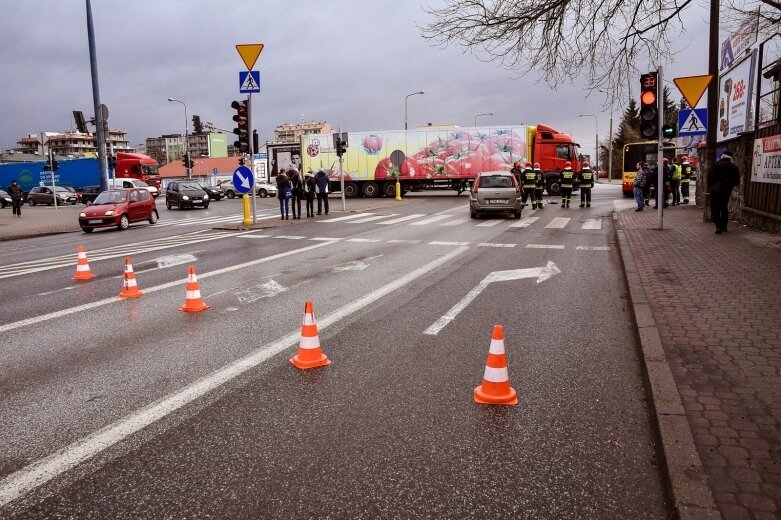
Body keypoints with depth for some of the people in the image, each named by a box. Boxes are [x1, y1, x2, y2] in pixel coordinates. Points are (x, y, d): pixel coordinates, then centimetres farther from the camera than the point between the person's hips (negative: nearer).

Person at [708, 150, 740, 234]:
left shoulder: (718, 165, -11)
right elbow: (737, 181, 6)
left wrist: (709, 186, 1)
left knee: (715, 208, -2)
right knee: (724, 208, 17)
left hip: (716, 190, -4)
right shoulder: (734, 167, 2)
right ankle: (723, 226, 20)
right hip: (727, 190, 5)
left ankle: (718, 227, -15)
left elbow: (711, 177, -12)